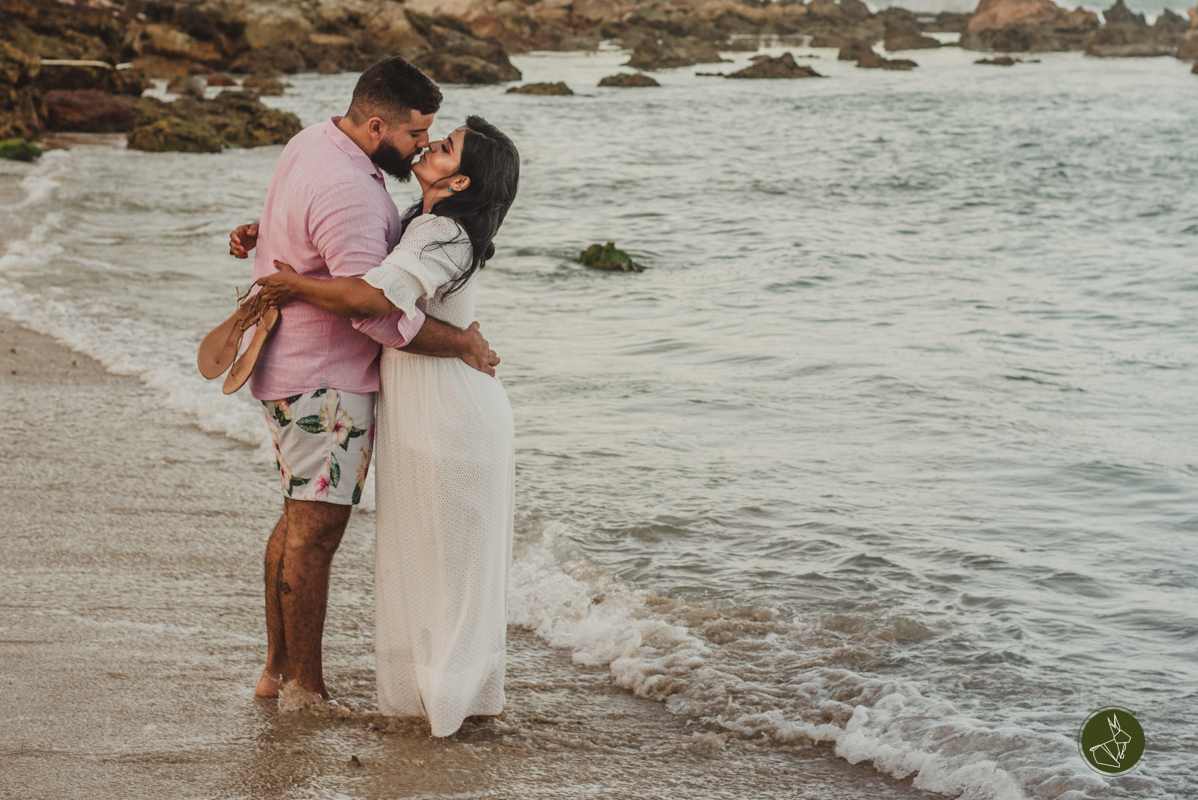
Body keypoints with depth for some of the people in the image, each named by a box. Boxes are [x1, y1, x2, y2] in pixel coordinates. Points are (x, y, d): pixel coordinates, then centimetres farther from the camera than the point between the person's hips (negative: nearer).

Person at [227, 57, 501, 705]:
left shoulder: (313, 143, 6)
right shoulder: (347, 192, -27)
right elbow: (381, 311, -29)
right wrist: (465, 343, -20)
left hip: (289, 370, 11)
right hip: (326, 382, -11)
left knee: (299, 519, 17)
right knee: (316, 530, -4)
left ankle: (277, 669, 26)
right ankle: (307, 690, 3)